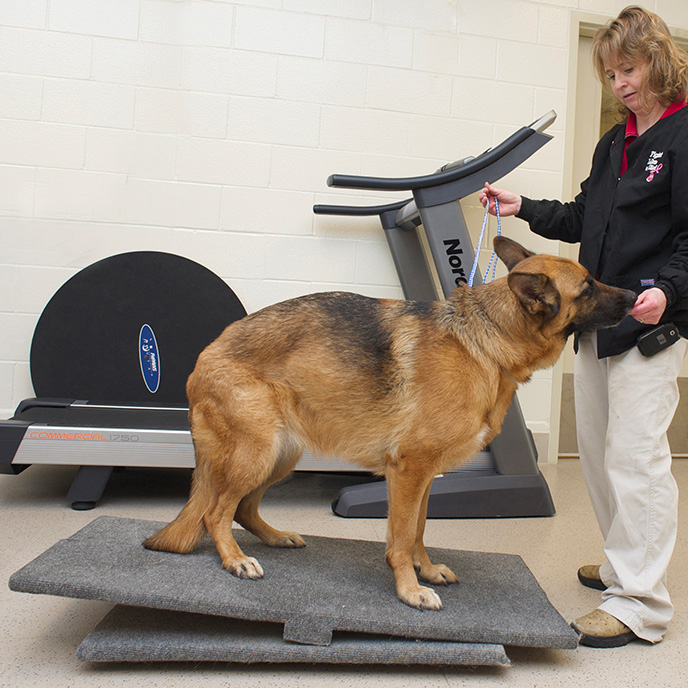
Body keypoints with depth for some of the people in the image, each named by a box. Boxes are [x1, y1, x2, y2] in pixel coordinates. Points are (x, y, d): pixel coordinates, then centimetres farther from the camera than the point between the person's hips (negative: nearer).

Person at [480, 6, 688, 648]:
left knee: (635, 456, -8)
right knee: (597, 450, 12)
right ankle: (623, 563, 29)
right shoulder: (613, 143, 19)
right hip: (596, 317, 8)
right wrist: (524, 208, 12)